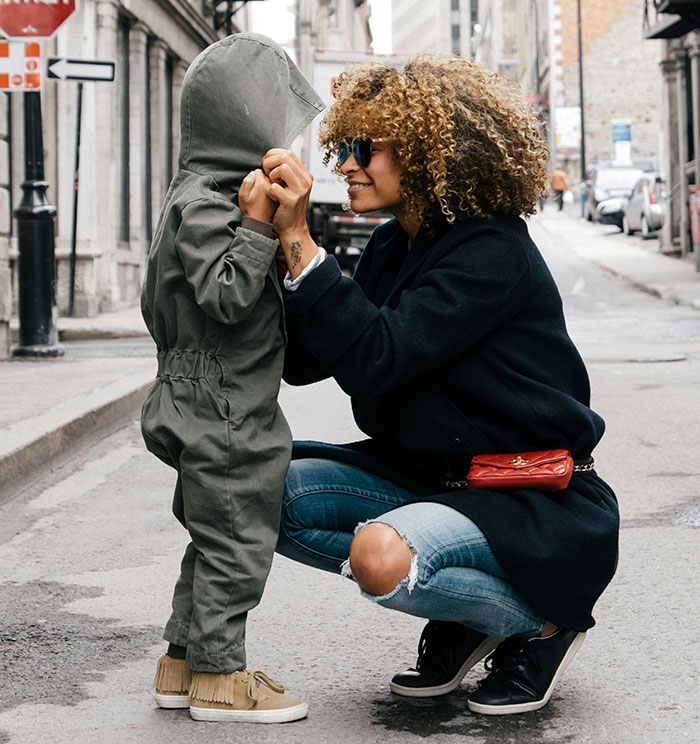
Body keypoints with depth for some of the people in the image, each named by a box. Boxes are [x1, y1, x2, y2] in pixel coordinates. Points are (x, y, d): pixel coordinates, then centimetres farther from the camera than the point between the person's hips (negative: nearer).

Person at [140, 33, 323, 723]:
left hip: (206, 404, 11)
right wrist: (257, 224, -26)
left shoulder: (200, 198, 15)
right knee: (234, 540, -2)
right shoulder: (202, 204, -17)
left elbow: (155, 306, 20)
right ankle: (218, 675, 8)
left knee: (215, 538, 17)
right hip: (223, 412, -11)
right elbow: (226, 297, -26)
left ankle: (183, 661, 25)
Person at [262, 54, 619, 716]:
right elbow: (303, 362, 2)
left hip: (535, 504, -9)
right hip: (430, 475, 9)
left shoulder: (492, 252, -20)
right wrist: (273, 241, -9)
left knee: (380, 555, -34)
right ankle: (459, 613, 5)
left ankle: (542, 623, -4)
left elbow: (374, 358, -30)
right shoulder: (389, 248, 6)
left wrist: (298, 239, -29)